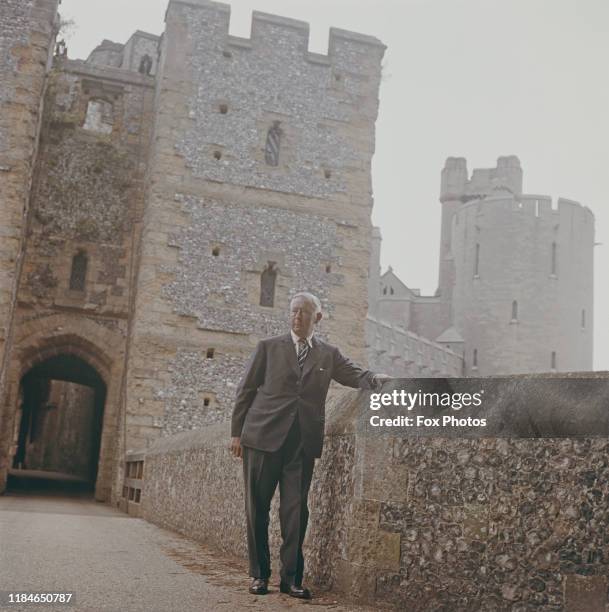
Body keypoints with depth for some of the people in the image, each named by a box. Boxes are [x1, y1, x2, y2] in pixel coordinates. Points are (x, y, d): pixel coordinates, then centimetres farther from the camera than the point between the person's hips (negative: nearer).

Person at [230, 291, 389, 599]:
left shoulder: (329, 354, 11)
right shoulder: (268, 348, 6)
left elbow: (356, 375, 2)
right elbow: (245, 391, 7)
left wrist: (377, 379, -21)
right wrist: (236, 432, 3)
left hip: (303, 443, 1)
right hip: (263, 437, -1)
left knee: (296, 510, 2)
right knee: (257, 508, 4)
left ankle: (291, 577, 12)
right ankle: (259, 574, 17)